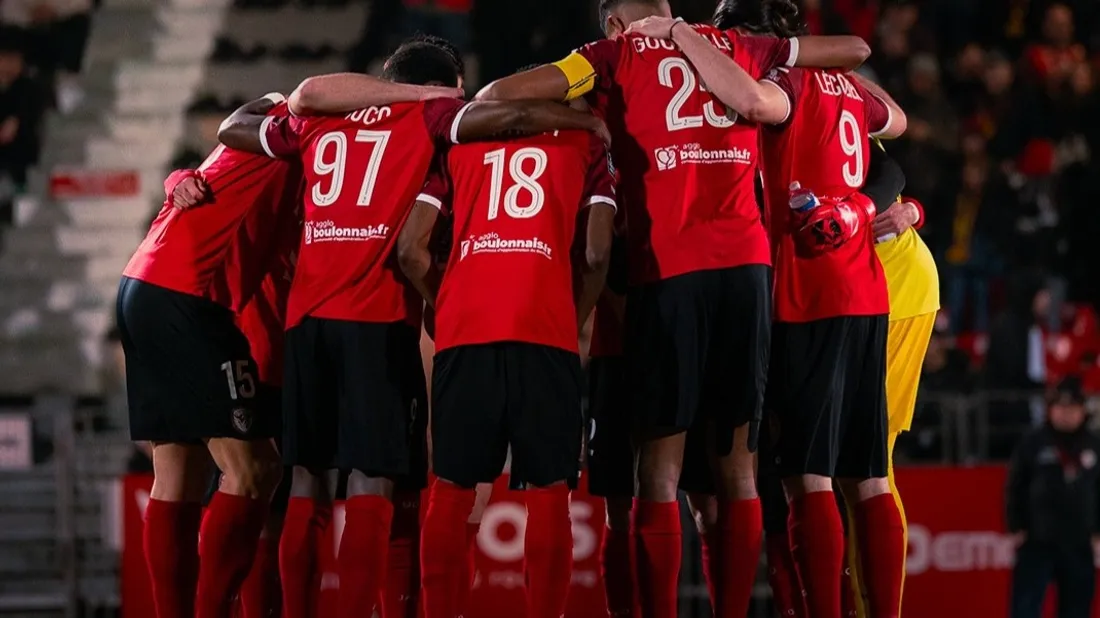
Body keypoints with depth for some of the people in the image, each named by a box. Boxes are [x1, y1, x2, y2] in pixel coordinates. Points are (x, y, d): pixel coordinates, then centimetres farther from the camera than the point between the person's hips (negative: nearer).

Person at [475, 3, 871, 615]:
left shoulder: (619, 56, 7)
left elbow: (502, 94, -3)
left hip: (669, 267, -3)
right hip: (746, 264, 3)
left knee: (661, 469, 0)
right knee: (738, 468, 9)